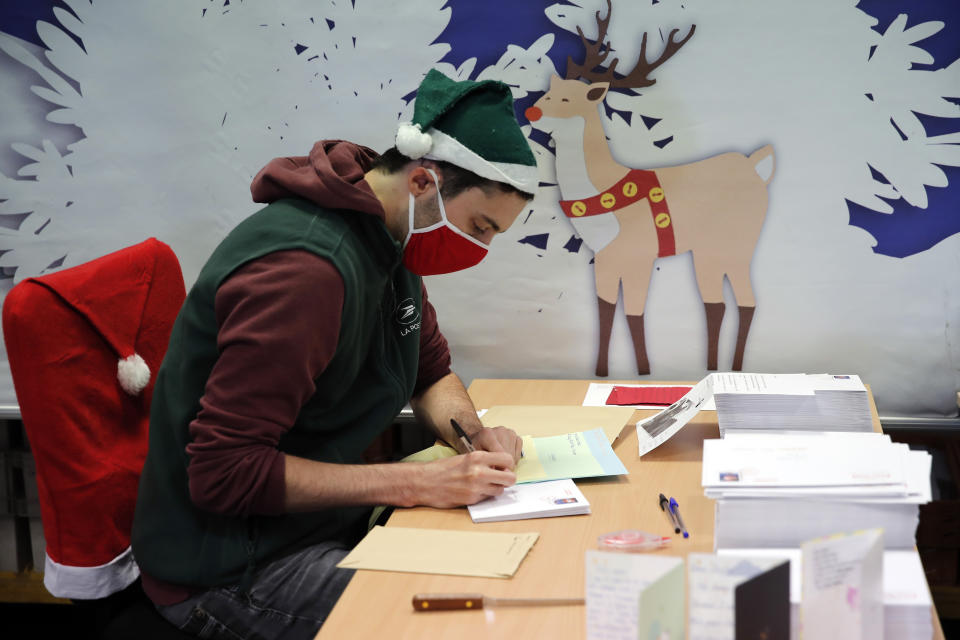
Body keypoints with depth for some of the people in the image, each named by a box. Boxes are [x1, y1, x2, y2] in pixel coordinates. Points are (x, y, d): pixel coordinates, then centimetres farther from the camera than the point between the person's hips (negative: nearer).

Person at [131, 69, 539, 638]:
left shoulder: (395, 241, 4)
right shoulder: (306, 269, -27)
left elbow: (431, 371, 19)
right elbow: (223, 472, -27)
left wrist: (475, 434, -4)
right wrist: (421, 483, -27)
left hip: (329, 523, 9)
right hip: (233, 569, -9)